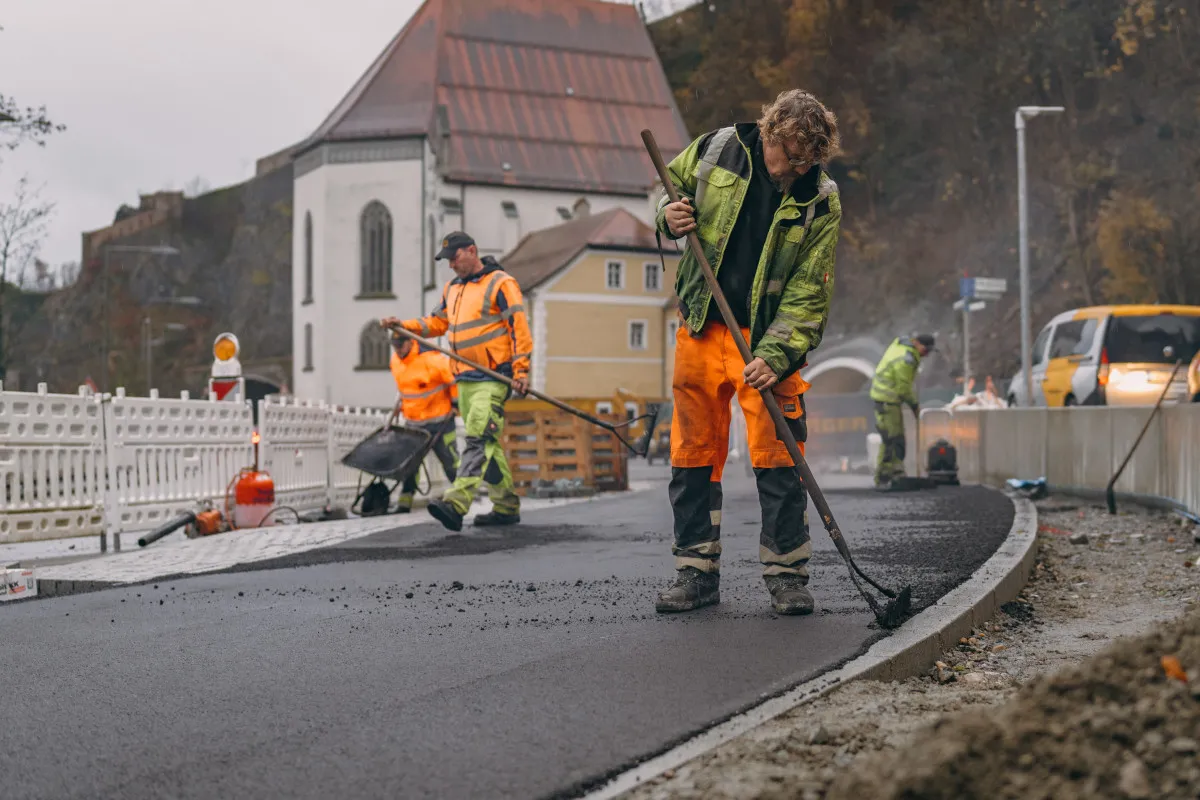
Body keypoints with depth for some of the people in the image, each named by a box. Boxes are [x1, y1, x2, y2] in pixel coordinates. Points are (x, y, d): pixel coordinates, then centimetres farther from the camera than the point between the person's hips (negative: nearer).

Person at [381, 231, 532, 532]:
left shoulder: (500, 283, -6)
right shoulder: (452, 289, 18)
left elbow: (519, 327, -10)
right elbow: (437, 323, 23)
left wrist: (521, 371, -16)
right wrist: (404, 325, 7)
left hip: (492, 378, -9)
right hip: (464, 380, 9)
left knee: (478, 440, -16)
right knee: (488, 444, 11)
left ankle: (455, 504, -29)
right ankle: (507, 507, 17)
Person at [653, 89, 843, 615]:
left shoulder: (821, 201, -8)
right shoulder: (716, 151, -4)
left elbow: (809, 293, -10)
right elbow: (670, 187, 15)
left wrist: (775, 355, -21)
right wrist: (669, 216, -9)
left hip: (769, 336, -2)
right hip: (701, 329, 2)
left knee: (777, 457, -6)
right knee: (693, 453, 5)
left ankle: (786, 574, 5)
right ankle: (697, 572, 14)